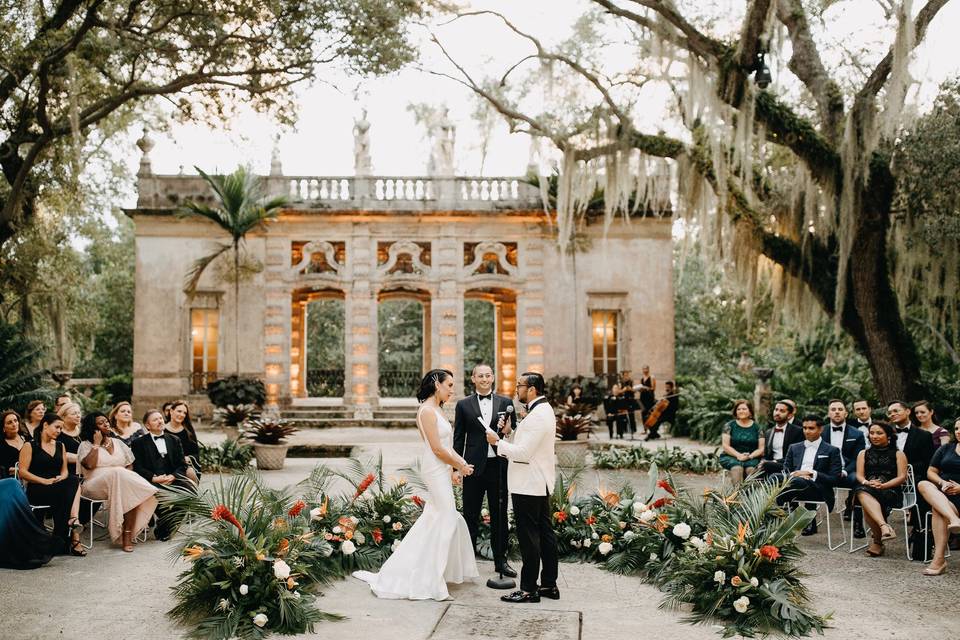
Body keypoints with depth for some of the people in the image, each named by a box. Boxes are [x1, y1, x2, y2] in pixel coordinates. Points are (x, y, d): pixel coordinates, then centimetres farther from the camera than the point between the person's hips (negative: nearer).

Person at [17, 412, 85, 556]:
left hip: (59, 487, 5)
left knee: (74, 481, -29)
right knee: (64, 492, -34)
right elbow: (22, 472, -5)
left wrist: (62, 478, -7)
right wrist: (45, 481, -17)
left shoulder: (60, 446, 22)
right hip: (36, 490, -5)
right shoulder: (30, 446, 4)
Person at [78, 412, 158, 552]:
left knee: (133, 492, -31)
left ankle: (128, 534, -32)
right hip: (95, 485, -4)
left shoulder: (117, 442, 21)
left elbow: (129, 466, 16)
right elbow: (89, 465, -13)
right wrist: (96, 444, -5)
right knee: (117, 473, -36)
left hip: (123, 481, 4)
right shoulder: (86, 445, 8)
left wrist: (124, 477, -6)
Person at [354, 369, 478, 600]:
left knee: (433, 519, 13)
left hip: (442, 471, 10)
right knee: (445, 520, -3)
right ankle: (428, 580, 6)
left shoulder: (437, 410, 14)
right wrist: (460, 466, -7)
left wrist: (461, 464, -1)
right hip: (436, 471, -10)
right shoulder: (427, 411, -16)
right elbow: (437, 449, -19)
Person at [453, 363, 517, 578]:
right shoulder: (464, 405, 4)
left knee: (499, 514, 9)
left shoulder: (506, 403, 6)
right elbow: (458, 438, 5)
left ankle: (500, 560, 20)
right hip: (474, 466, -1)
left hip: (498, 465, 1)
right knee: (470, 514, 7)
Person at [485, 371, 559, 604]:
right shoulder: (544, 410, 13)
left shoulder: (536, 416, -20)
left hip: (528, 486, -11)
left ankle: (529, 589, 3)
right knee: (545, 532, 14)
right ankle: (549, 585, 22)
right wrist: (509, 433, 2)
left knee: (528, 537, -3)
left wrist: (498, 441, -12)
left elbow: (523, 453, -23)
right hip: (540, 483, 11)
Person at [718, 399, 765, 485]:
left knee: (751, 469, -33)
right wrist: (738, 455, -14)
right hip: (731, 457, -1)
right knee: (737, 468, -34)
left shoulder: (757, 427, 11)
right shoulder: (729, 425, 8)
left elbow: (761, 449, 6)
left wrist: (750, 456, -12)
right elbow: (725, 446, 1)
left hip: (751, 458, 1)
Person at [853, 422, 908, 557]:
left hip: (890, 491, -2)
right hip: (866, 490, 2)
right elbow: (859, 475, 12)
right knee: (863, 493, -38)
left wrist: (882, 485, -14)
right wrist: (867, 483, -12)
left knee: (867, 505, -35)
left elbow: (902, 477, 3)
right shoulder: (863, 454, 25)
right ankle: (884, 526, -52)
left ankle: (877, 541, -27)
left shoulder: (898, 454, 17)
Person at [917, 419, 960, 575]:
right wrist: (942, 483, -4)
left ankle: (939, 559, -36)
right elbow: (931, 471, 17)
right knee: (923, 485, -31)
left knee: (937, 509, -34)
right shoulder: (946, 448, 21)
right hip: (942, 495, 4)